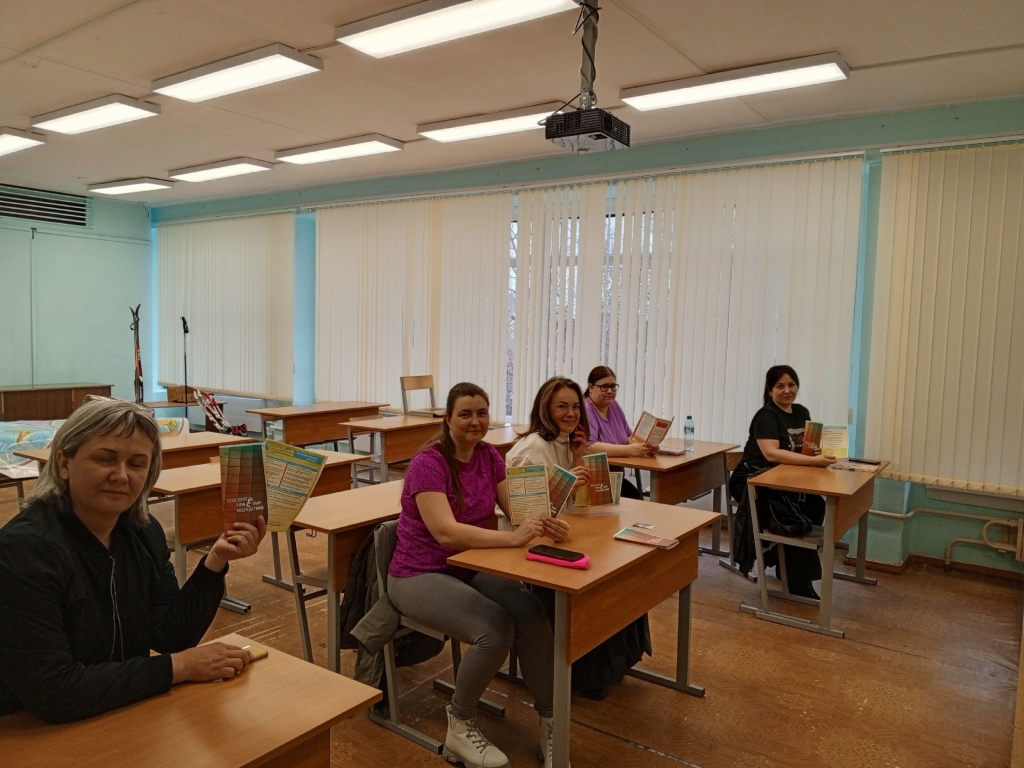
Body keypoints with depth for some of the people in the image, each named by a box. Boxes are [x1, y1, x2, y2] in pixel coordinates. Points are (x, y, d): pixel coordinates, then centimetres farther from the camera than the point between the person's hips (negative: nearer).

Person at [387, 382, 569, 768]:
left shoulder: (489, 456, 0)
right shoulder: (427, 463, -20)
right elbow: (446, 532, -31)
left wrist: (546, 523, -27)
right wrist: (513, 538, -41)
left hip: (471, 567, 6)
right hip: (421, 575, -5)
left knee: (533, 614, -22)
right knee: (495, 629, -29)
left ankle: (550, 722, -5)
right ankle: (460, 725, -2)